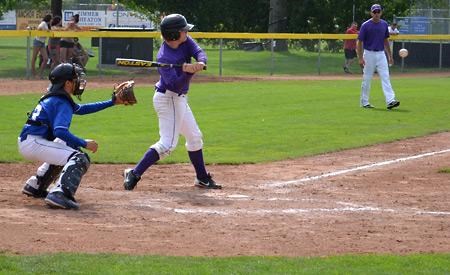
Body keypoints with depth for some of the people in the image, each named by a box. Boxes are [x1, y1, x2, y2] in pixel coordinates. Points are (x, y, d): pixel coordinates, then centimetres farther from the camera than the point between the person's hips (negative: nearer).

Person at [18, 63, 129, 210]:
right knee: (80, 159, -18)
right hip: (33, 142, -10)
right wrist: (84, 143, -25)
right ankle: (59, 194, -36)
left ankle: (35, 186, 36)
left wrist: (111, 102, 31)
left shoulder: (53, 98, 19)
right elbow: (59, 131, -28)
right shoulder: (62, 103, -12)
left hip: (25, 141, 10)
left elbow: (80, 109, 32)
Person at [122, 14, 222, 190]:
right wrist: (190, 71, -43)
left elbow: (199, 52, -15)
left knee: (194, 137, 19)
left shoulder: (185, 41, -4)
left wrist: (200, 63, -36)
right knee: (168, 143, -17)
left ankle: (202, 179, 31)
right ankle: (134, 174, -15)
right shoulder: (164, 57, -26)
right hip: (168, 99, -9)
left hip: (179, 99, 9)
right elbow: (175, 85, -30)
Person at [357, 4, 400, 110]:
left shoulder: (384, 24, 7)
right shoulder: (366, 25, -8)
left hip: (381, 54, 4)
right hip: (369, 54, -4)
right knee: (367, 79, 3)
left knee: (385, 77, -8)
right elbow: (359, 42, -7)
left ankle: (390, 101, -16)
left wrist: (390, 56, 14)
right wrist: (360, 58, -14)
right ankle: (364, 102, 14)